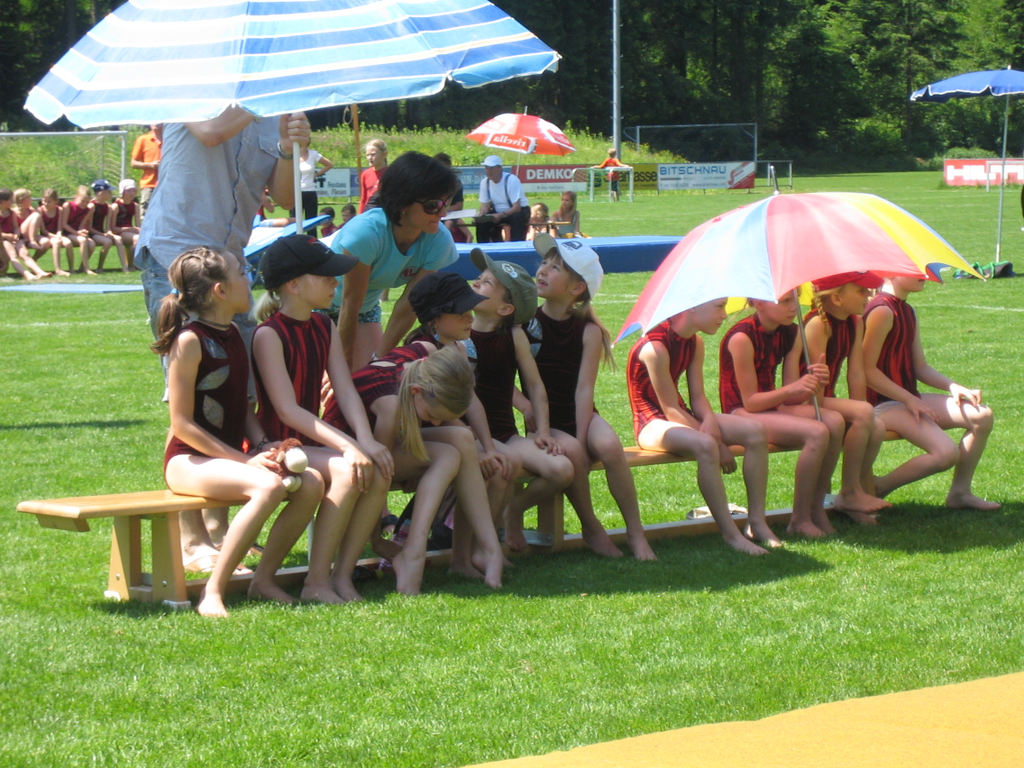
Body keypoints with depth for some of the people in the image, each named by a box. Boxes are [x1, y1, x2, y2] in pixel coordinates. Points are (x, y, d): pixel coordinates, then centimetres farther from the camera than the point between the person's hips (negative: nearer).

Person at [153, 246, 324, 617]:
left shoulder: (233, 335, 12)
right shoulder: (190, 341, -14)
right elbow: (182, 425, -15)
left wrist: (262, 445, -2)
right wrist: (245, 460, -17)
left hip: (231, 457, 8)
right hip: (188, 461, -8)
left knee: (311, 484, -13)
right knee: (268, 486, -33)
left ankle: (264, 579, -1)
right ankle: (212, 593, -27)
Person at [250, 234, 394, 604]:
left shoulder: (324, 328, 9)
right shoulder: (269, 334, -15)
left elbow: (346, 391, 0)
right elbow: (288, 410, -22)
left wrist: (366, 440, -19)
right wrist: (348, 446, -30)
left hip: (311, 441, 7)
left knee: (379, 470, -20)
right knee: (348, 470, -30)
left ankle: (343, 575, -13)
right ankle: (316, 583, -23)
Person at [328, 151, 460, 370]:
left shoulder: (439, 242, -21)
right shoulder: (366, 233, -36)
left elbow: (409, 305, -15)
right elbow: (350, 305, -28)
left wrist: (379, 359, -12)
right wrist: (345, 368, -23)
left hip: (367, 308, 5)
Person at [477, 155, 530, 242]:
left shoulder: (512, 180, -23)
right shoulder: (484, 182, -5)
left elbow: (517, 207, -26)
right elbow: (485, 205, -3)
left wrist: (501, 215, -42)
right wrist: (480, 216, -27)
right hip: (498, 213, 4)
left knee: (516, 218, -37)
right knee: (482, 222, -21)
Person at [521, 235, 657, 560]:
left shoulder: (588, 331, -1)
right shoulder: (524, 323, -1)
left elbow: (584, 388, -9)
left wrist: (582, 439, -19)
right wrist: (524, 405, -23)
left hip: (581, 415, 1)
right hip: (545, 423, -1)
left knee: (609, 446, -30)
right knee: (569, 452, -33)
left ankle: (635, 532, -16)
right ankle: (591, 528, -12)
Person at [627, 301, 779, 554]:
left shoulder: (695, 343, 5)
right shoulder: (655, 347, -23)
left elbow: (698, 398, 5)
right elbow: (671, 410, -22)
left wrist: (711, 423, -18)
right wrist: (718, 444, -22)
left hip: (683, 417, 9)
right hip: (652, 423, -9)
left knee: (755, 431, -12)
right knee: (704, 446, -38)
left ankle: (757, 522, -10)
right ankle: (730, 533, -29)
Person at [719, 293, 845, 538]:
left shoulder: (791, 334, 4)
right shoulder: (742, 338, -19)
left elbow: (791, 398, 3)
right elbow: (750, 401, -17)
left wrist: (814, 382, -18)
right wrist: (794, 388, -29)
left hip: (773, 406, 8)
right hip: (741, 413, -8)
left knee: (834, 421, -19)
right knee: (817, 433, -27)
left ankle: (817, 509, -11)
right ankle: (800, 519, -16)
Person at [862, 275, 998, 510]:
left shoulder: (907, 312, 15)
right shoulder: (882, 311, -16)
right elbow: (868, 369, -20)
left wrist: (953, 386, 0)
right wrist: (909, 400, -20)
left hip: (909, 399, 10)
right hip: (884, 405, -10)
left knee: (982, 415, 0)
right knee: (946, 452, -24)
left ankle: (960, 491, 10)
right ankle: (878, 488, -6)